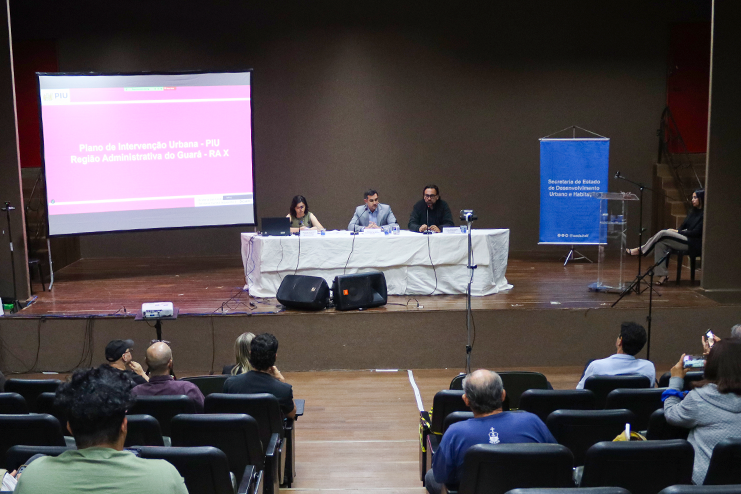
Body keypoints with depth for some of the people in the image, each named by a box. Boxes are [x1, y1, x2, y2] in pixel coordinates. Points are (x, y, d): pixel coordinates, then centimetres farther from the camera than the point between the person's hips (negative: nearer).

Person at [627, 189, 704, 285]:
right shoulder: (693, 211, 18)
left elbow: (696, 232, -14)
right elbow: (683, 226, 18)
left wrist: (677, 232, -10)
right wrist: (675, 231, -3)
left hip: (694, 244, -8)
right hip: (686, 239, 8)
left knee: (663, 233, -22)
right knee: (660, 244, -16)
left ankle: (641, 250, -8)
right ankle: (662, 275, -18)